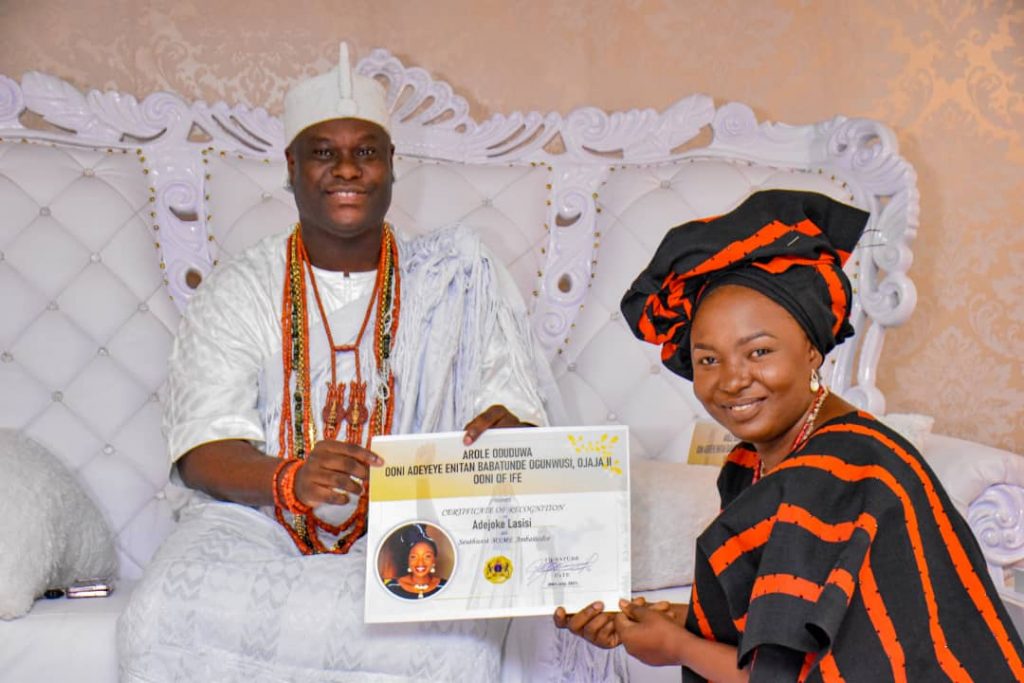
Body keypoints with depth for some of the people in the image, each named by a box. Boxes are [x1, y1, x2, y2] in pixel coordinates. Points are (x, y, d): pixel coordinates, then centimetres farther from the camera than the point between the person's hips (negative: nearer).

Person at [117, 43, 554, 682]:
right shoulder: (238, 292, 6)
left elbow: (512, 396, 4)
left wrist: (500, 431, -23)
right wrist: (290, 479, -27)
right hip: (259, 520, 0)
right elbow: (202, 450, -5)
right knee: (164, 621, -32)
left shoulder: (454, 276, 9)